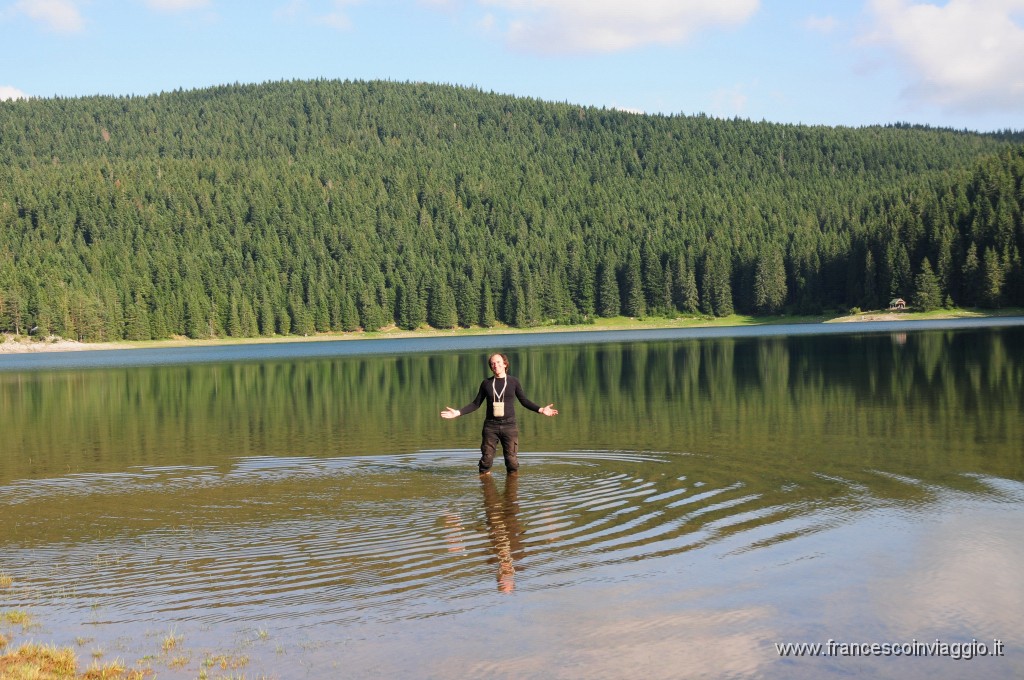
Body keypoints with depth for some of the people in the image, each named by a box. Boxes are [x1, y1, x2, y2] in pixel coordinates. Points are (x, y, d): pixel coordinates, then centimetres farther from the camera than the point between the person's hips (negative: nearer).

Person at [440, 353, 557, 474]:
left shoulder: (513, 382, 5)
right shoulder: (486, 383, 7)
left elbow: (524, 401, 12)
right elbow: (476, 404, 12)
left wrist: (540, 410, -1)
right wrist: (458, 412, 2)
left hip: (509, 425, -1)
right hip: (491, 426, 1)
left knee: (511, 459, -3)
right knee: (486, 458, -2)